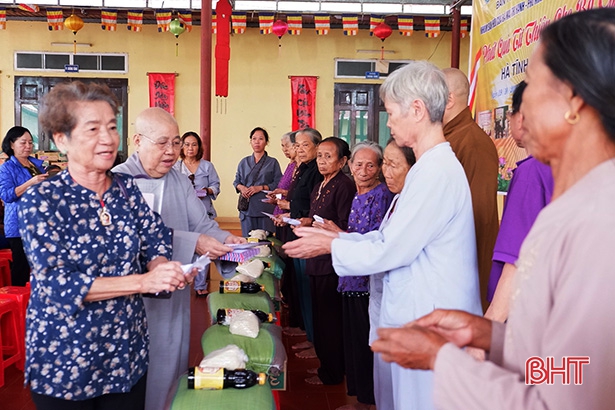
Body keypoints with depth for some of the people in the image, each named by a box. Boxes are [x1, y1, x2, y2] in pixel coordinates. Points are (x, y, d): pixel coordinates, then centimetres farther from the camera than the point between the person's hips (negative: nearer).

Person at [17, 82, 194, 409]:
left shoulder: (127, 189, 1)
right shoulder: (41, 200, -14)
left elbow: (155, 242, 1)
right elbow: (56, 283, -21)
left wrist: (162, 267, -23)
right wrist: (143, 281, -28)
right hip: (64, 361, -4)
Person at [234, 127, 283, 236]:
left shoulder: (272, 162, 7)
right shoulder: (244, 162, 17)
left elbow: (278, 184, -1)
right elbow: (236, 181, 19)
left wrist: (261, 187, -11)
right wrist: (241, 187, -3)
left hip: (265, 208, -2)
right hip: (247, 207, 3)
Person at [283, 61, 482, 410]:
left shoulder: (437, 172, -22)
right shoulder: (430, 167, 9)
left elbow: (388, 251, -19)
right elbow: (388, 236, 12)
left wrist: (329, 245, -6)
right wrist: (335, 236, 9)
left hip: (429, 327, -9)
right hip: (410, 319, 9)